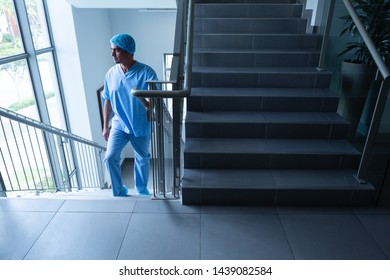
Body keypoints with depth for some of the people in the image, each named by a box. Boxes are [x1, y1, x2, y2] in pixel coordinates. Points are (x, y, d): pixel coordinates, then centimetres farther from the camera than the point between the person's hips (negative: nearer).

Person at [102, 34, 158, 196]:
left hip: (141, 127, -2)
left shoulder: (146, 72, -15)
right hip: (119, 125, 2)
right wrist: (105, 126, 8)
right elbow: (108, 101, 6)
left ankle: (142, 189, 38)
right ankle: (119, 191, 16)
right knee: (110, 158, -7)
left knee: (142, 159, 13)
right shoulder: (111, 73, -2)